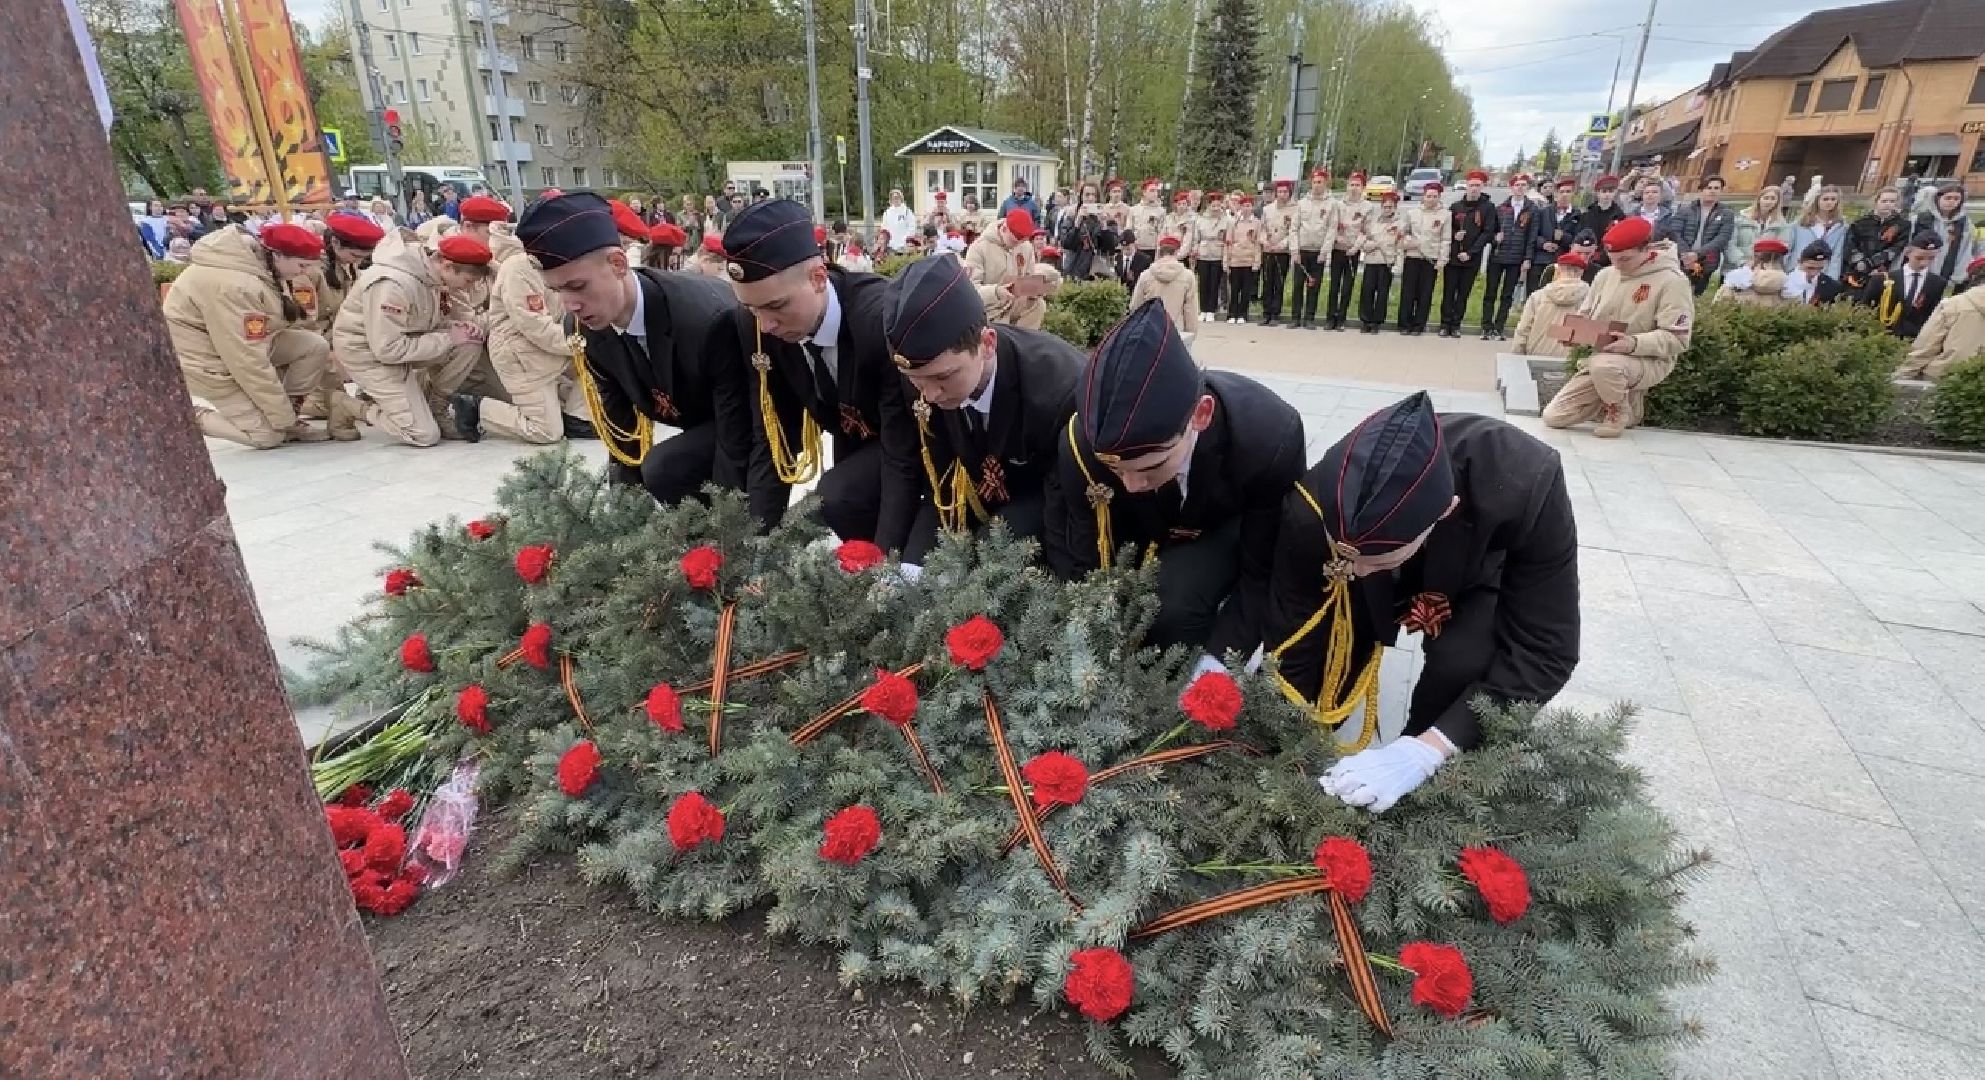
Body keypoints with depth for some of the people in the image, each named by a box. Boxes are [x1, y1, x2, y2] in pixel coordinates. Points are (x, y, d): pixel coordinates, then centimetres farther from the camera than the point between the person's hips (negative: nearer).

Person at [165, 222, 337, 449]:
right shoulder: (234, 285, -35)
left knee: (315, 346, -10)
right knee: (269, 436, -11)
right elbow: (248, 362, -32)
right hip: (208, 358, -8)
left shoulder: (262, 259, -9)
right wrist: (284, 419, -26)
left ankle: (286, 414, 2)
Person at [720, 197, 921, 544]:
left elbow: (904, 456, -32)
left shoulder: (883, 319, -37)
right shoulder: (755, 324, -20)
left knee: (834, 499, -26)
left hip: (920, 438, -5)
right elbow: (772, 436, -11)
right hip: (853, 435, 5)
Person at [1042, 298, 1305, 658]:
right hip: (1140, 534, 2)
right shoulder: (1083, 445, -32)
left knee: (1174, 607, -30)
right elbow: (1088, 568, -21)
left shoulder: (1272, 438, -36)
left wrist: (1214, 663, -32)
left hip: (1226, 529, -2)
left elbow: (1264, 572, -23)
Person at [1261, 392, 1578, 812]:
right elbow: (1291, 642, -25)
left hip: (1480, 567, -1)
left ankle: (1426, 772, 0)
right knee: (1323, 647, -20)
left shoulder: (1527, 485, -41)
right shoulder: (1313, 507, -37)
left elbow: (1542, 651, -34)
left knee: (1462, 660, -28)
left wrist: (1425, 751, -41)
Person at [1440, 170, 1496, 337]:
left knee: (1464, 293, 2)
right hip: (1453, 256, 2)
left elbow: (1488, 232, -5)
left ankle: (1456, 325, 7)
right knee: (1448, 292, 0)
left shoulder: (1488, 207, 0)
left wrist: (1470, 252, -13)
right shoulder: (1456, 206, 7)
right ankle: (1445, 324, 5)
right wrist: (1454, 235, -9)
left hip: (1472, 259, -2)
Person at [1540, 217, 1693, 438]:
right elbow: (1585, 316, 15)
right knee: (1554, 417, -5)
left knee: (1604, 365, -42)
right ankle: (1625, 400, 16)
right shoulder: (1606, 274, 6)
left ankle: (1619, 413, -9)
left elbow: (1676, 339, -17)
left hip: (1649, 361, -6)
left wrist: (1635, 344, -33)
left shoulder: (1671, 280, -12)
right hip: (1602, 360, 6)